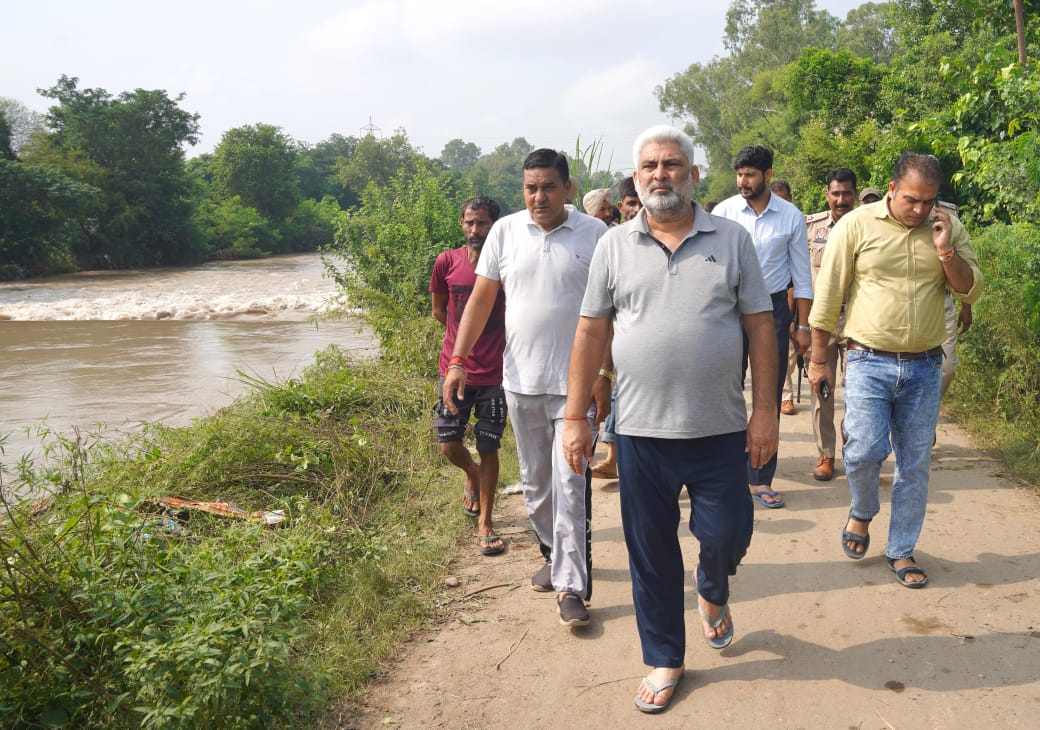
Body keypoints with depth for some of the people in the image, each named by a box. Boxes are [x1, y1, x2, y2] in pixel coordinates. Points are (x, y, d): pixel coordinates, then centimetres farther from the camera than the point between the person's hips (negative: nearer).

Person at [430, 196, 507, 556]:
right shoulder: (447, 262, -2)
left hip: (494, 373, -1)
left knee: (489, 448, 4)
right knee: (449, 444, 4)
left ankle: (485, 524, 18)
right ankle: (473, 477, 40)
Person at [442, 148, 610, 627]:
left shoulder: (594, 234, -4)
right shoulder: (505, 231, 3)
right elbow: (481, 299, 7)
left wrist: (605, 375, -6)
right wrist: (457, 360, 0)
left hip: (574, 382, -3)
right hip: (520, 379, 3)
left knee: (570, 484, -4)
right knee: (535, 481, 16)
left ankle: (570, 584, 2)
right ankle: (555, 554, 37)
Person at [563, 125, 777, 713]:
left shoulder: (733, 240, 2)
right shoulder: (614, 247, 3)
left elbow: (761, 327, 2)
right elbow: (591, 334, 4)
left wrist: (766, 409, -4)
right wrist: (576, 416, 1)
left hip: (721, 429, 0)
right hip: (641, 430, 1)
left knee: (727, 535, 6)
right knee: (651, 553, 9)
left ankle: (713, 593, 43)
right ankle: (665, 660, 30)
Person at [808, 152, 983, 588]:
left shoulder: (948, 227, 4)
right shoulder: (857, 225, -5)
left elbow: (971, 291, 4)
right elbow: (827, 297, -2)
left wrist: (945, 251, -13)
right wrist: (818, 360, 0)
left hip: (924, 367, 3)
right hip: (870, 362, -3)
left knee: (915, 465, 7)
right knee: (865, 451, -11)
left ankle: (901, 551, 23)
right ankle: (862, 512, 22)